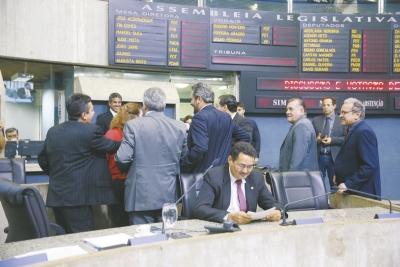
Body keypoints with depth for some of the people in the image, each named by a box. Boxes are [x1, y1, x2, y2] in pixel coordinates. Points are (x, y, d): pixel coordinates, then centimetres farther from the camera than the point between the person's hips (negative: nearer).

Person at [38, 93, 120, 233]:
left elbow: (43, 159, 18)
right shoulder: (91, 131, -12)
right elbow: (111, 147, -1)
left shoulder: (52, 131, 9)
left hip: (56, 196, 8)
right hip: (77, 197, -7)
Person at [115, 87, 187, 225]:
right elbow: (183, 156, 8)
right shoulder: (180, 127, 0)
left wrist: (126, 171, 9)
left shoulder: (133, 125, -11)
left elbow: (122, 158, -12)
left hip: (141, 196, -3)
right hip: (169, 196, 4)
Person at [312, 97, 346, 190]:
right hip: (318, 157, 2)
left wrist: (332, 140, -16)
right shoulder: (315, 120, 11)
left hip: (334, 158, -2)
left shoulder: (342, 121, 3)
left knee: (335, 185, 6)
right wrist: (316, 139, -12)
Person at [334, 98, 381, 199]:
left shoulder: (364, 131, -17)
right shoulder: (353, 130, 11)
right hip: (350, 190, 9)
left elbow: (369, 165, -23)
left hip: (361, 192, -9)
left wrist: (349, 185, -23)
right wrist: (339, 175, 7)